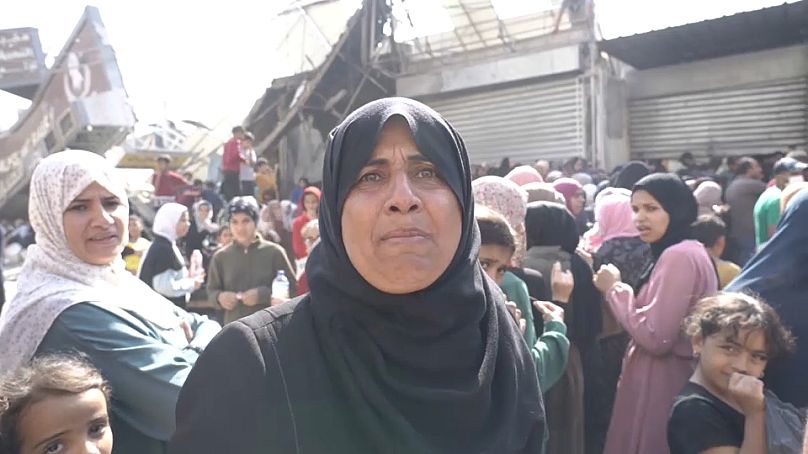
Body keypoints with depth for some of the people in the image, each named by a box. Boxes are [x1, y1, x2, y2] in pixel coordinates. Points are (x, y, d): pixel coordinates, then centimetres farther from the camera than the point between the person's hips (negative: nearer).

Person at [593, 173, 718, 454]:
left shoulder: (678, 256, -19)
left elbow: (656, 337, -23)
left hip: (663, 385, -10)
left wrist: (614, 288, -14)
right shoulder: (686, 252, 14)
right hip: (668, 380, 10)